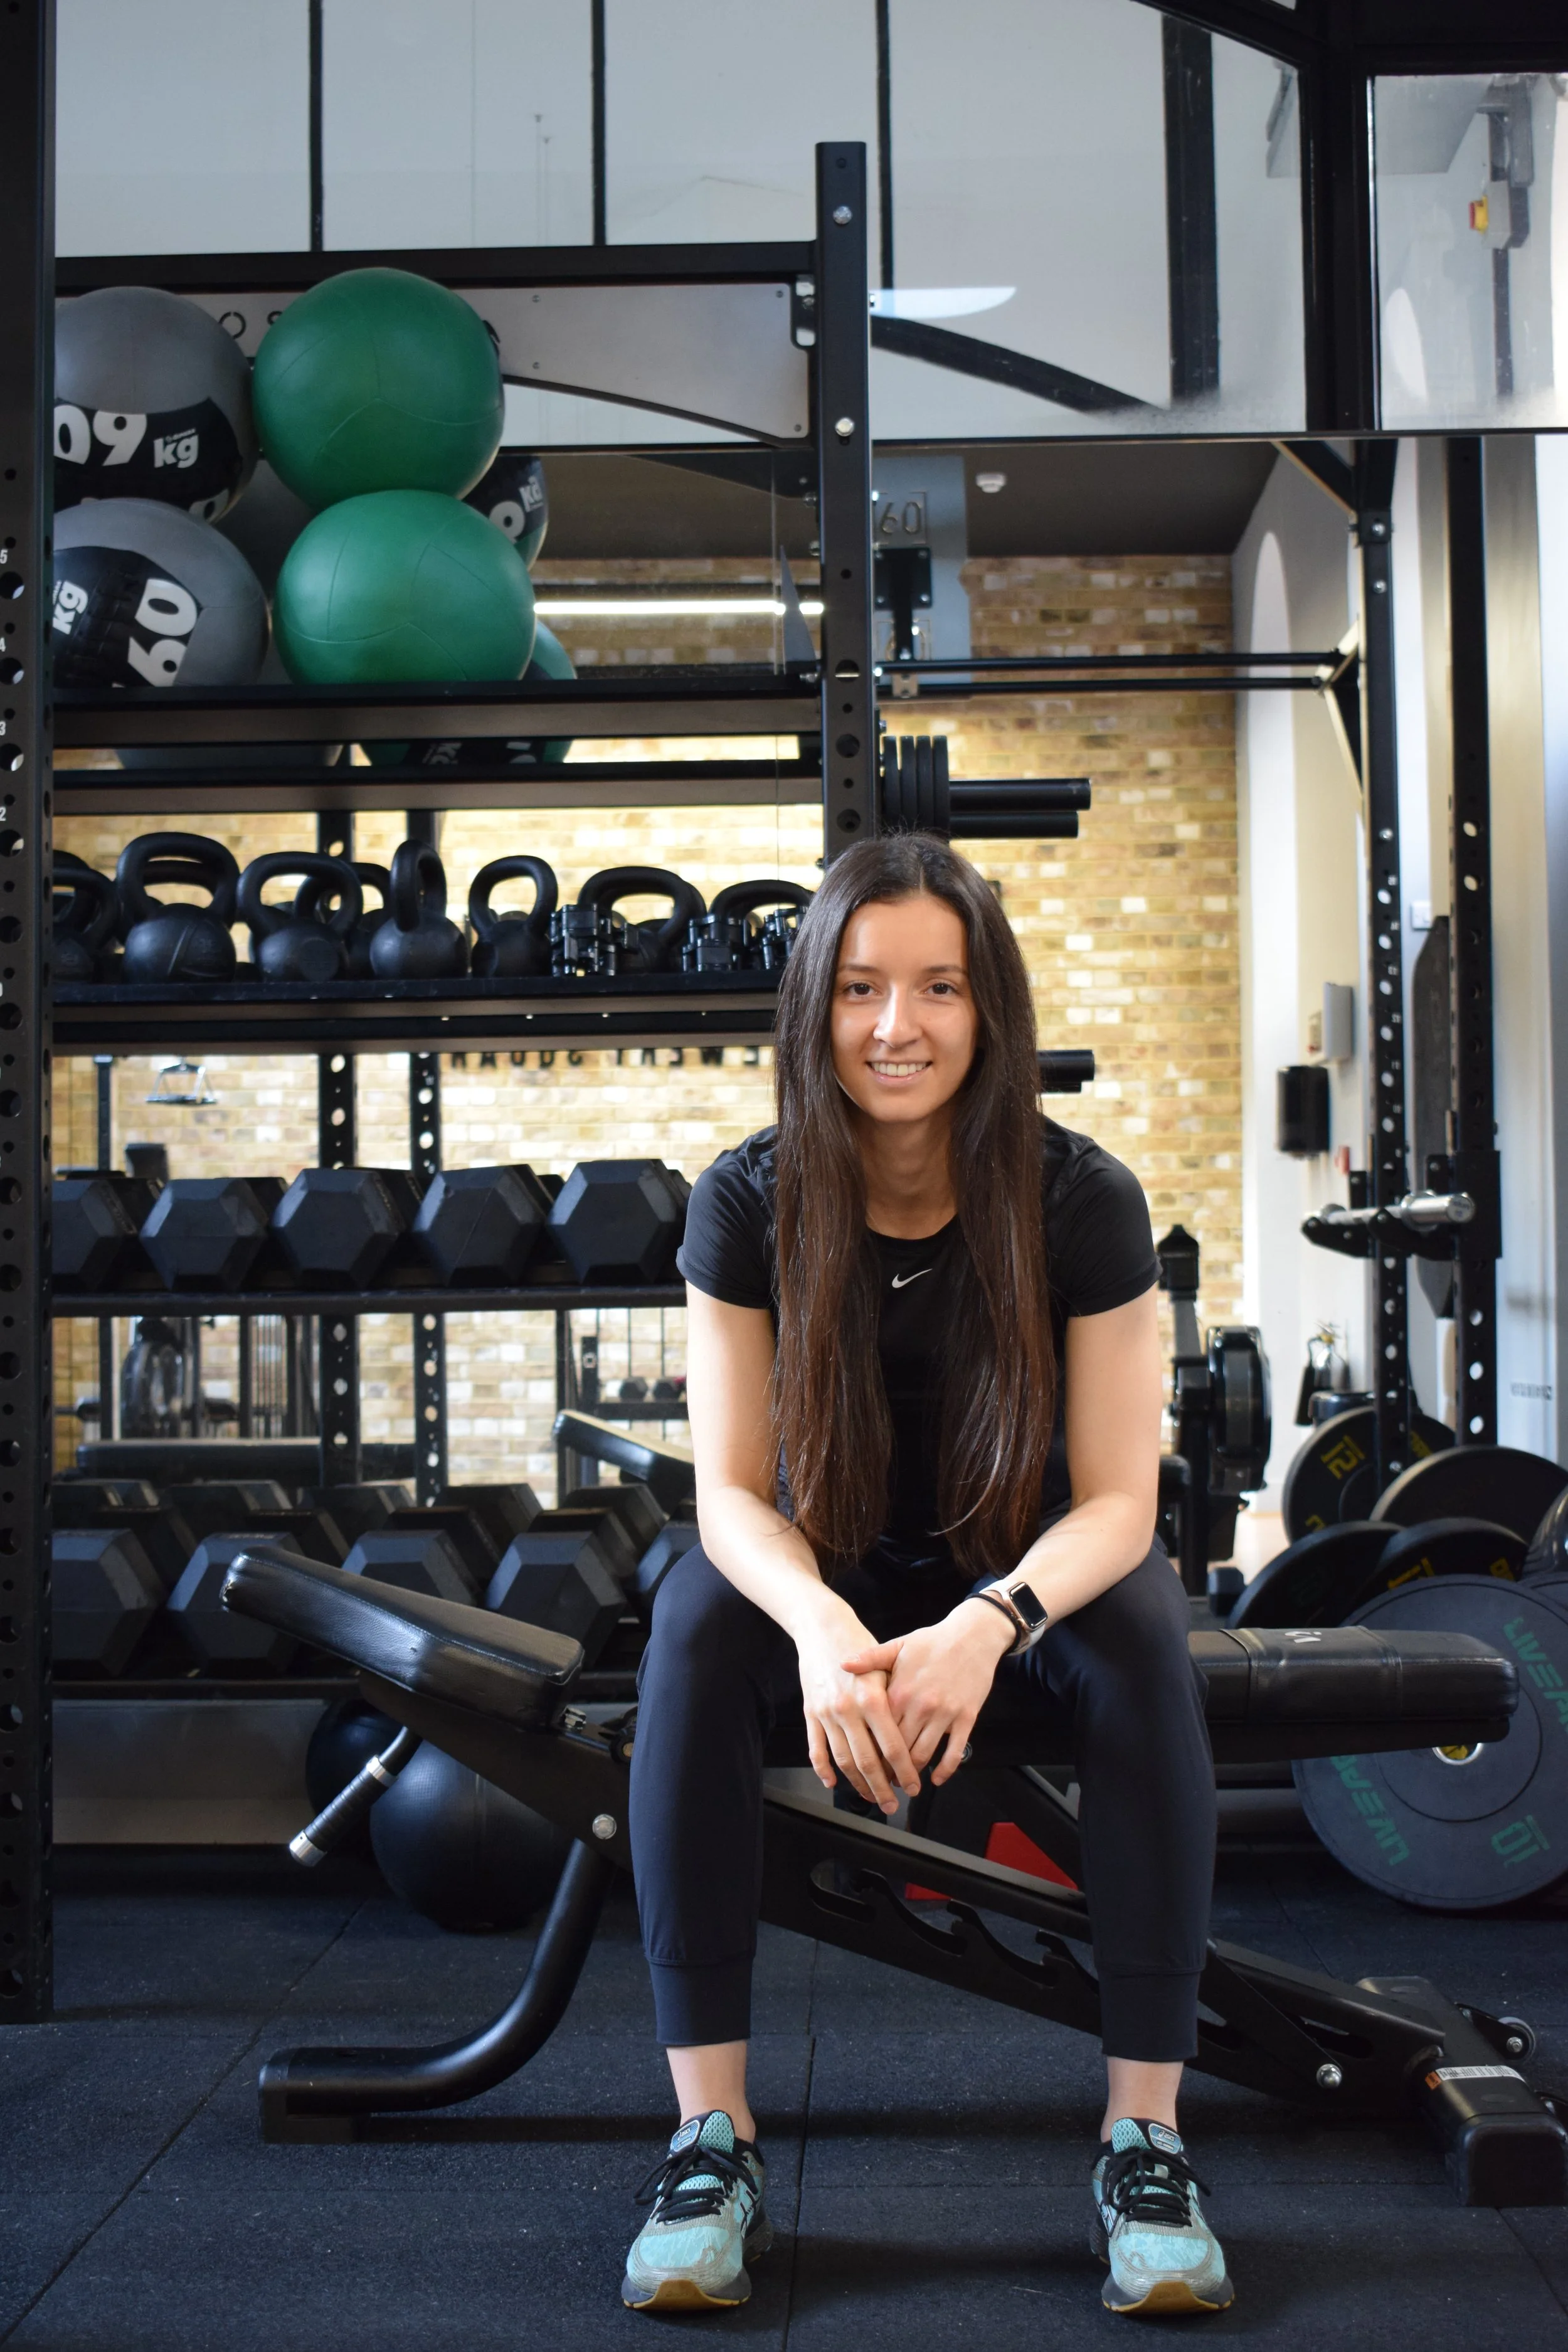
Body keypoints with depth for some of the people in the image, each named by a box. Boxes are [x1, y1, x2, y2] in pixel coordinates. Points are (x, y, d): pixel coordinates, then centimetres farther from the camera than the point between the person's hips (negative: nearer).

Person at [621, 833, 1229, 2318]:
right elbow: (732, 1488, -16)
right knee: (695, 1630, -30)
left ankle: (1145, 2140, -23)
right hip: (828, 1568, 1)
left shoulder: (1081, 1202, -20)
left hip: (1029, 1569, 0)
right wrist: (822, 1629, -39)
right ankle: (712, 2142, -26)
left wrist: (988, 1624, -40)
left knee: (1142, 1642, -32)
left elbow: (1115, 1496, -19)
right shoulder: (749, 1204, -17)